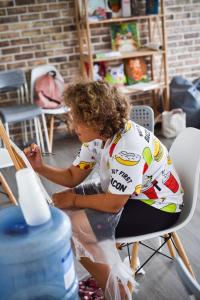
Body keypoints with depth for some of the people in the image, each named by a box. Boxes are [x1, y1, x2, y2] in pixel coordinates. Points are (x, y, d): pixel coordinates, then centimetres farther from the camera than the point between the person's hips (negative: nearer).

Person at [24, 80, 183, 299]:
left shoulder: (128, 147, -33)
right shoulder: (97, 135, -5)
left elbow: (113, 204, -27)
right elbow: (73, 177, 2)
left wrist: (74, 200, -13)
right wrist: (40, 167, -13)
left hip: (157, 207, -9)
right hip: (122, 194, 9)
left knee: (77, 228, -23)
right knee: (60, 202, 6)